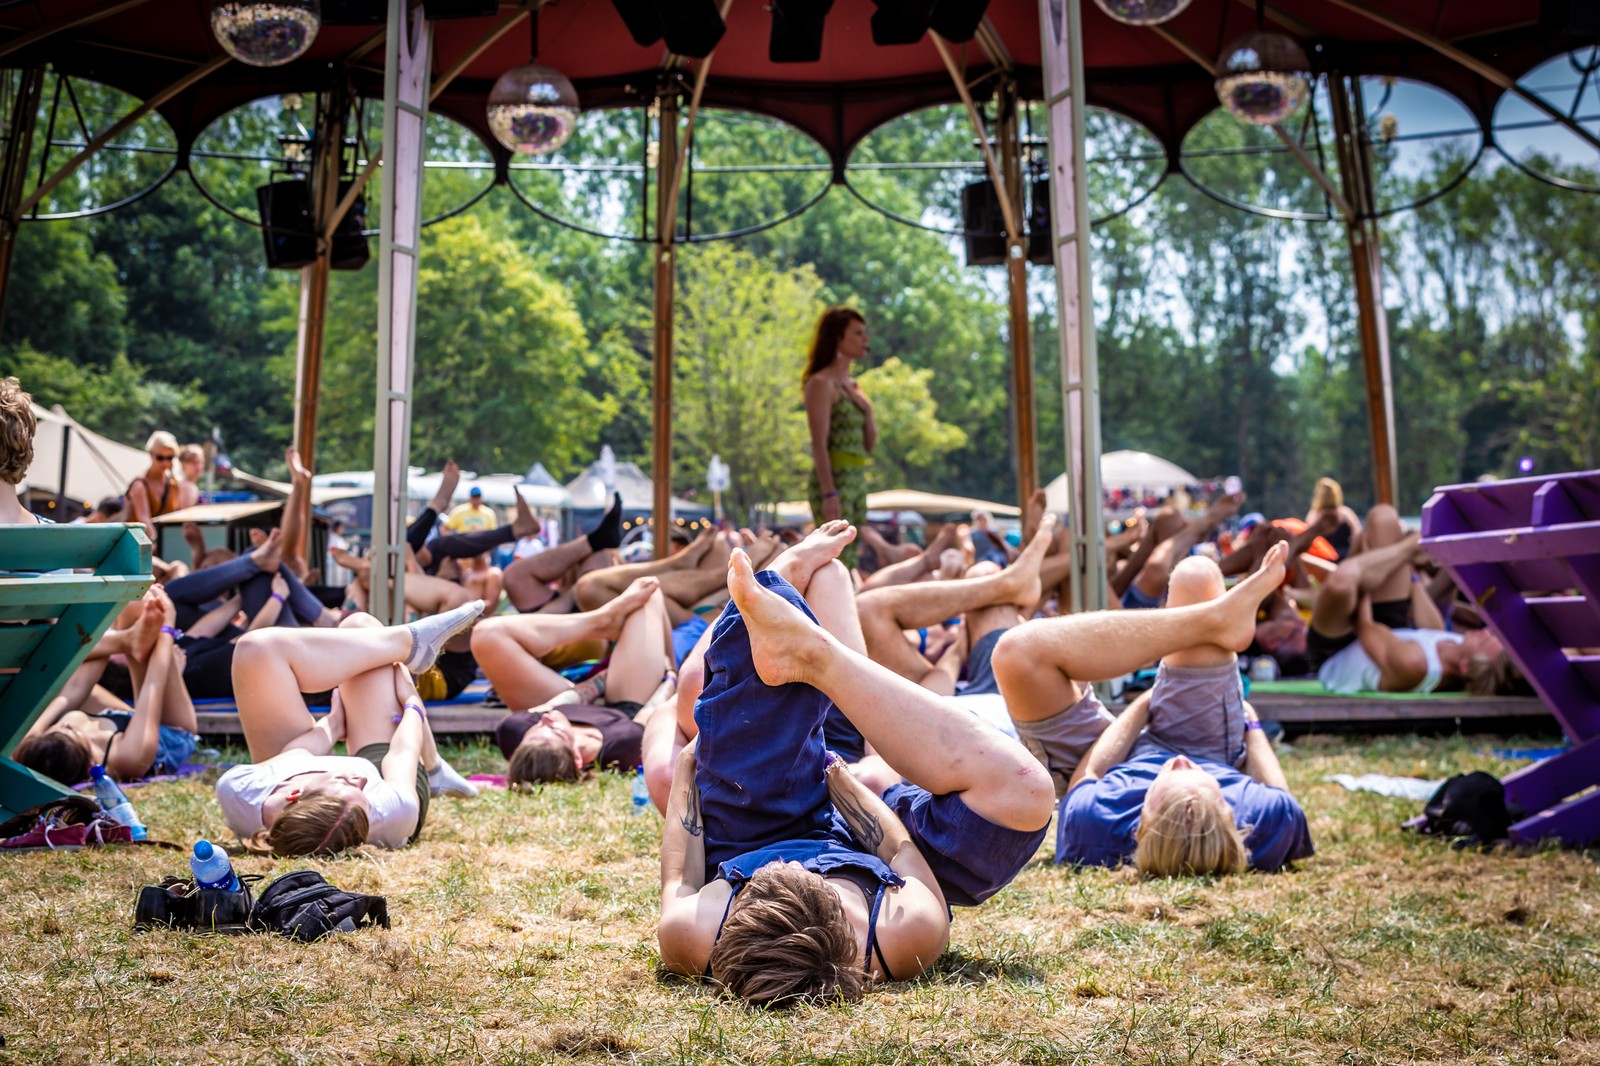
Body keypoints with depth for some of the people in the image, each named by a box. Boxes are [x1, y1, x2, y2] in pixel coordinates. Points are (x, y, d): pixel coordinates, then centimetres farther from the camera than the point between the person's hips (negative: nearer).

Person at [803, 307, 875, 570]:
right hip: (833, 479, -8)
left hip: (858, 479, 8)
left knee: (851, 565, 8)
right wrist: (829, 494, -22)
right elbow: (820, 444, -15)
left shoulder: (853, 386, 16)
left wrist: (867, 412, 1)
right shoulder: (821, 383, -8)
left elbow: (869, 445, 18)